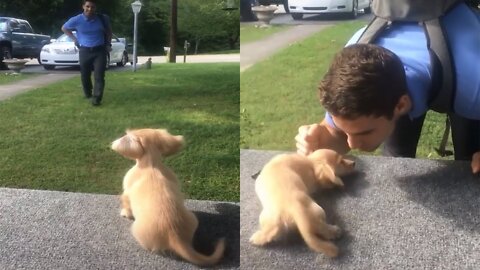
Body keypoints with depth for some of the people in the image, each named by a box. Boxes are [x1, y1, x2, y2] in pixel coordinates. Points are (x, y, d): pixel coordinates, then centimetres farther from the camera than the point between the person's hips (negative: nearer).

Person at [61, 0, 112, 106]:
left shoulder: (103, 18, -2)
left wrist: (108, 43, 10)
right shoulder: (76, 20, -6)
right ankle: (88, 95, 31)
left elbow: (108, 30, 19)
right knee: (85, 76, 9)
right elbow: (64, 28, 13)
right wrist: (74, 39, 5)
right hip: (84, 51, 1)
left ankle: (96, 98, -14)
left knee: (99, 76, -12)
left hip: (100, 51, -1)